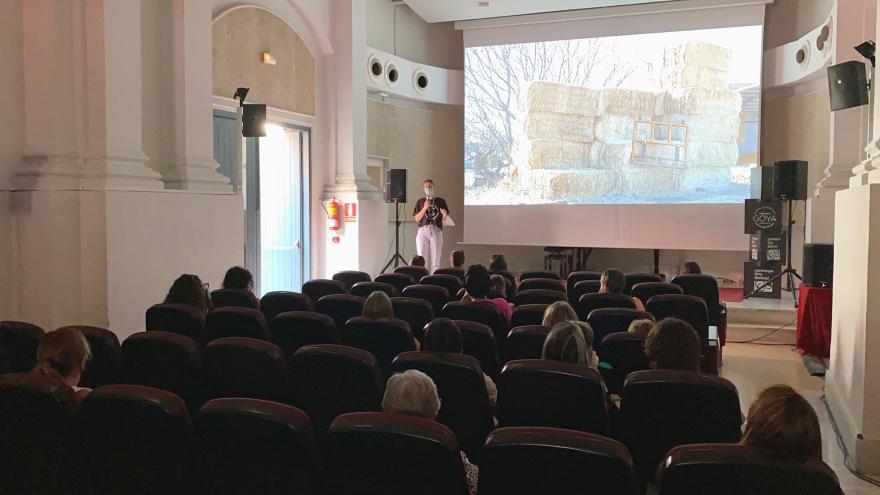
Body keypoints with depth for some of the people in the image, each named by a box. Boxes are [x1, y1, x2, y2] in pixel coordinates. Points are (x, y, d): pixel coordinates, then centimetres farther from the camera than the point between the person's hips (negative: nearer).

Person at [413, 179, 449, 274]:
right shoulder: (420, 202, 12)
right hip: (423, 231, 0)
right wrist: (424, 208, -9)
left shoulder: (441, 201, 11)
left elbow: (444, 219, 12)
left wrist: (444, 214, -11)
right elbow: (417, 219, 4)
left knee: (435, 261, -4)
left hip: (436, 231, 0)